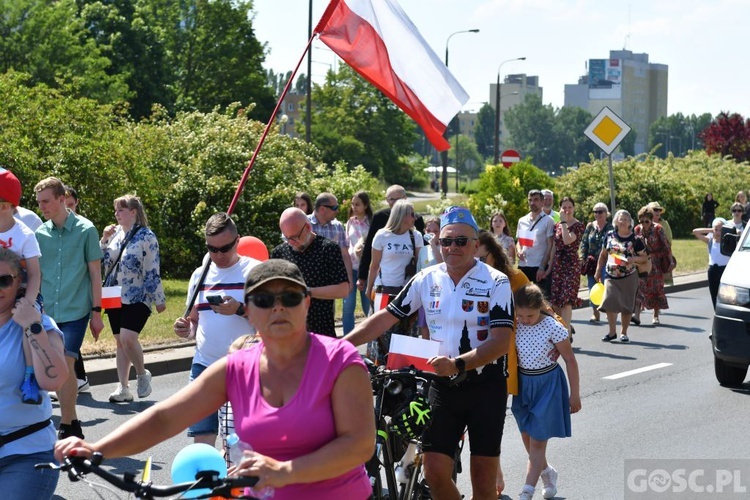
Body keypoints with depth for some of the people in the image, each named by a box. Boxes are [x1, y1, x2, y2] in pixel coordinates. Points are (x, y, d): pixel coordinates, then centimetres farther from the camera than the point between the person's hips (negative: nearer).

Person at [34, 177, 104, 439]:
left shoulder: (85, 230, -4)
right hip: (48, 311, 4)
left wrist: (96, 311, -4)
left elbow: (95, 273, -1)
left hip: (75, 311, -4)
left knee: (65, 364, -14)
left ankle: (66, 427, -5)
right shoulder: (40, 233, 6)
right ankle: (72, 423, 21)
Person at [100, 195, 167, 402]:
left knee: (127, 337, -19)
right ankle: (123, 387, 14)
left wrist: (159, 298, -8)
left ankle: (142, 374, 4)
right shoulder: (115, 233, 9)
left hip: (137, 298, -6)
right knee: (120, 341, 8)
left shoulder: (146, 236, -9)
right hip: (115, 297, 6)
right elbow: (101, 262, 10)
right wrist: (104, 240, -4)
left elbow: (152, 270, -9)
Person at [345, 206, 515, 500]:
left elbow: (501, 341, -19)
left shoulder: (496, 282, -10)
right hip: (443, 386, 3)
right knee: (434, 472, -2)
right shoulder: (426, 280, 2)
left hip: (485, 386, -3)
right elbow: (386, 317, 4)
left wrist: (458, 364, -34)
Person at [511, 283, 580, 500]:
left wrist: (575, 395, -6)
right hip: (523, 383, 5)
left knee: (537, 441, -3)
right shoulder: (515, 326, -6)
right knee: (527, 437, 14)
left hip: (547, 384, -5)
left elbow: (570, 360, -9)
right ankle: (547, 472, 40)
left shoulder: (553, 327, -17)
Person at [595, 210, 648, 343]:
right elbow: (603, 255, 15)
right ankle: (612, 332, 3)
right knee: (609, 302, -11)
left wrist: (634, 259, -17)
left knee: (627, 305, 3)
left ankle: (624, 333, 18)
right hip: (611, 276, 2)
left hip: (629, 277, -2)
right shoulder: (610, 236, 6)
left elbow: (644, 257, 2)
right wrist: (598, 271, 12)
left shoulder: (635, 239, -2)